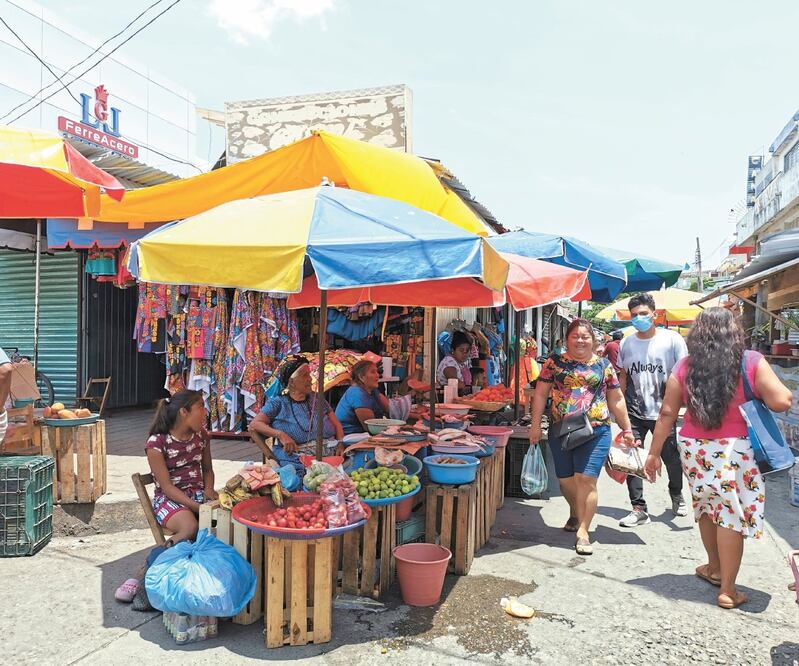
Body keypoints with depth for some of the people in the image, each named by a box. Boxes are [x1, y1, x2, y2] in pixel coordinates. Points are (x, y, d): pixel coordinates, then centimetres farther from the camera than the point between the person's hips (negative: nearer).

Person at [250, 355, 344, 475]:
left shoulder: (317, 399, 20)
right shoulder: (278, 403, 9)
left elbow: (337, 425, 19)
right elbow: (254, 425, 1)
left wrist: (341, 443, -2)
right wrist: (280, 434, -14)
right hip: (298, 461, -4)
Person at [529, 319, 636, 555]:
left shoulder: (604, 365, 7)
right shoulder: (555, 362, 5)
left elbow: (616, 400, 12)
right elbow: (541, 394, 5)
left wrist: (627, 430, 11)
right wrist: (535, 425, -1)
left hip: (595, 431, -1)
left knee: (586, 479, -9)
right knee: (566, 480, 10)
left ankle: (583, 531, 1)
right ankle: (575, 514, 39)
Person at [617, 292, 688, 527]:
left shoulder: (672, 339, -4)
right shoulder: (626, 344, 5)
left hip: (663, 412, -2)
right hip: (634, 413, 2)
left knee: (672, 458, 11)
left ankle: (676, 496, 39)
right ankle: (639, 509, 10)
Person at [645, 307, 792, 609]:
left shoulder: (684, 367, -1)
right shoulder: (751, 362, -7)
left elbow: (667, 413, -1)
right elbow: (781, 402, -12)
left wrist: (654, 453, 5)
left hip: (694, 449, 3)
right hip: (735, 450, -2)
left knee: (707, 506, 22)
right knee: (731, 514, 7)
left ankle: (715, 567, 40)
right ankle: (727, 590, 15)